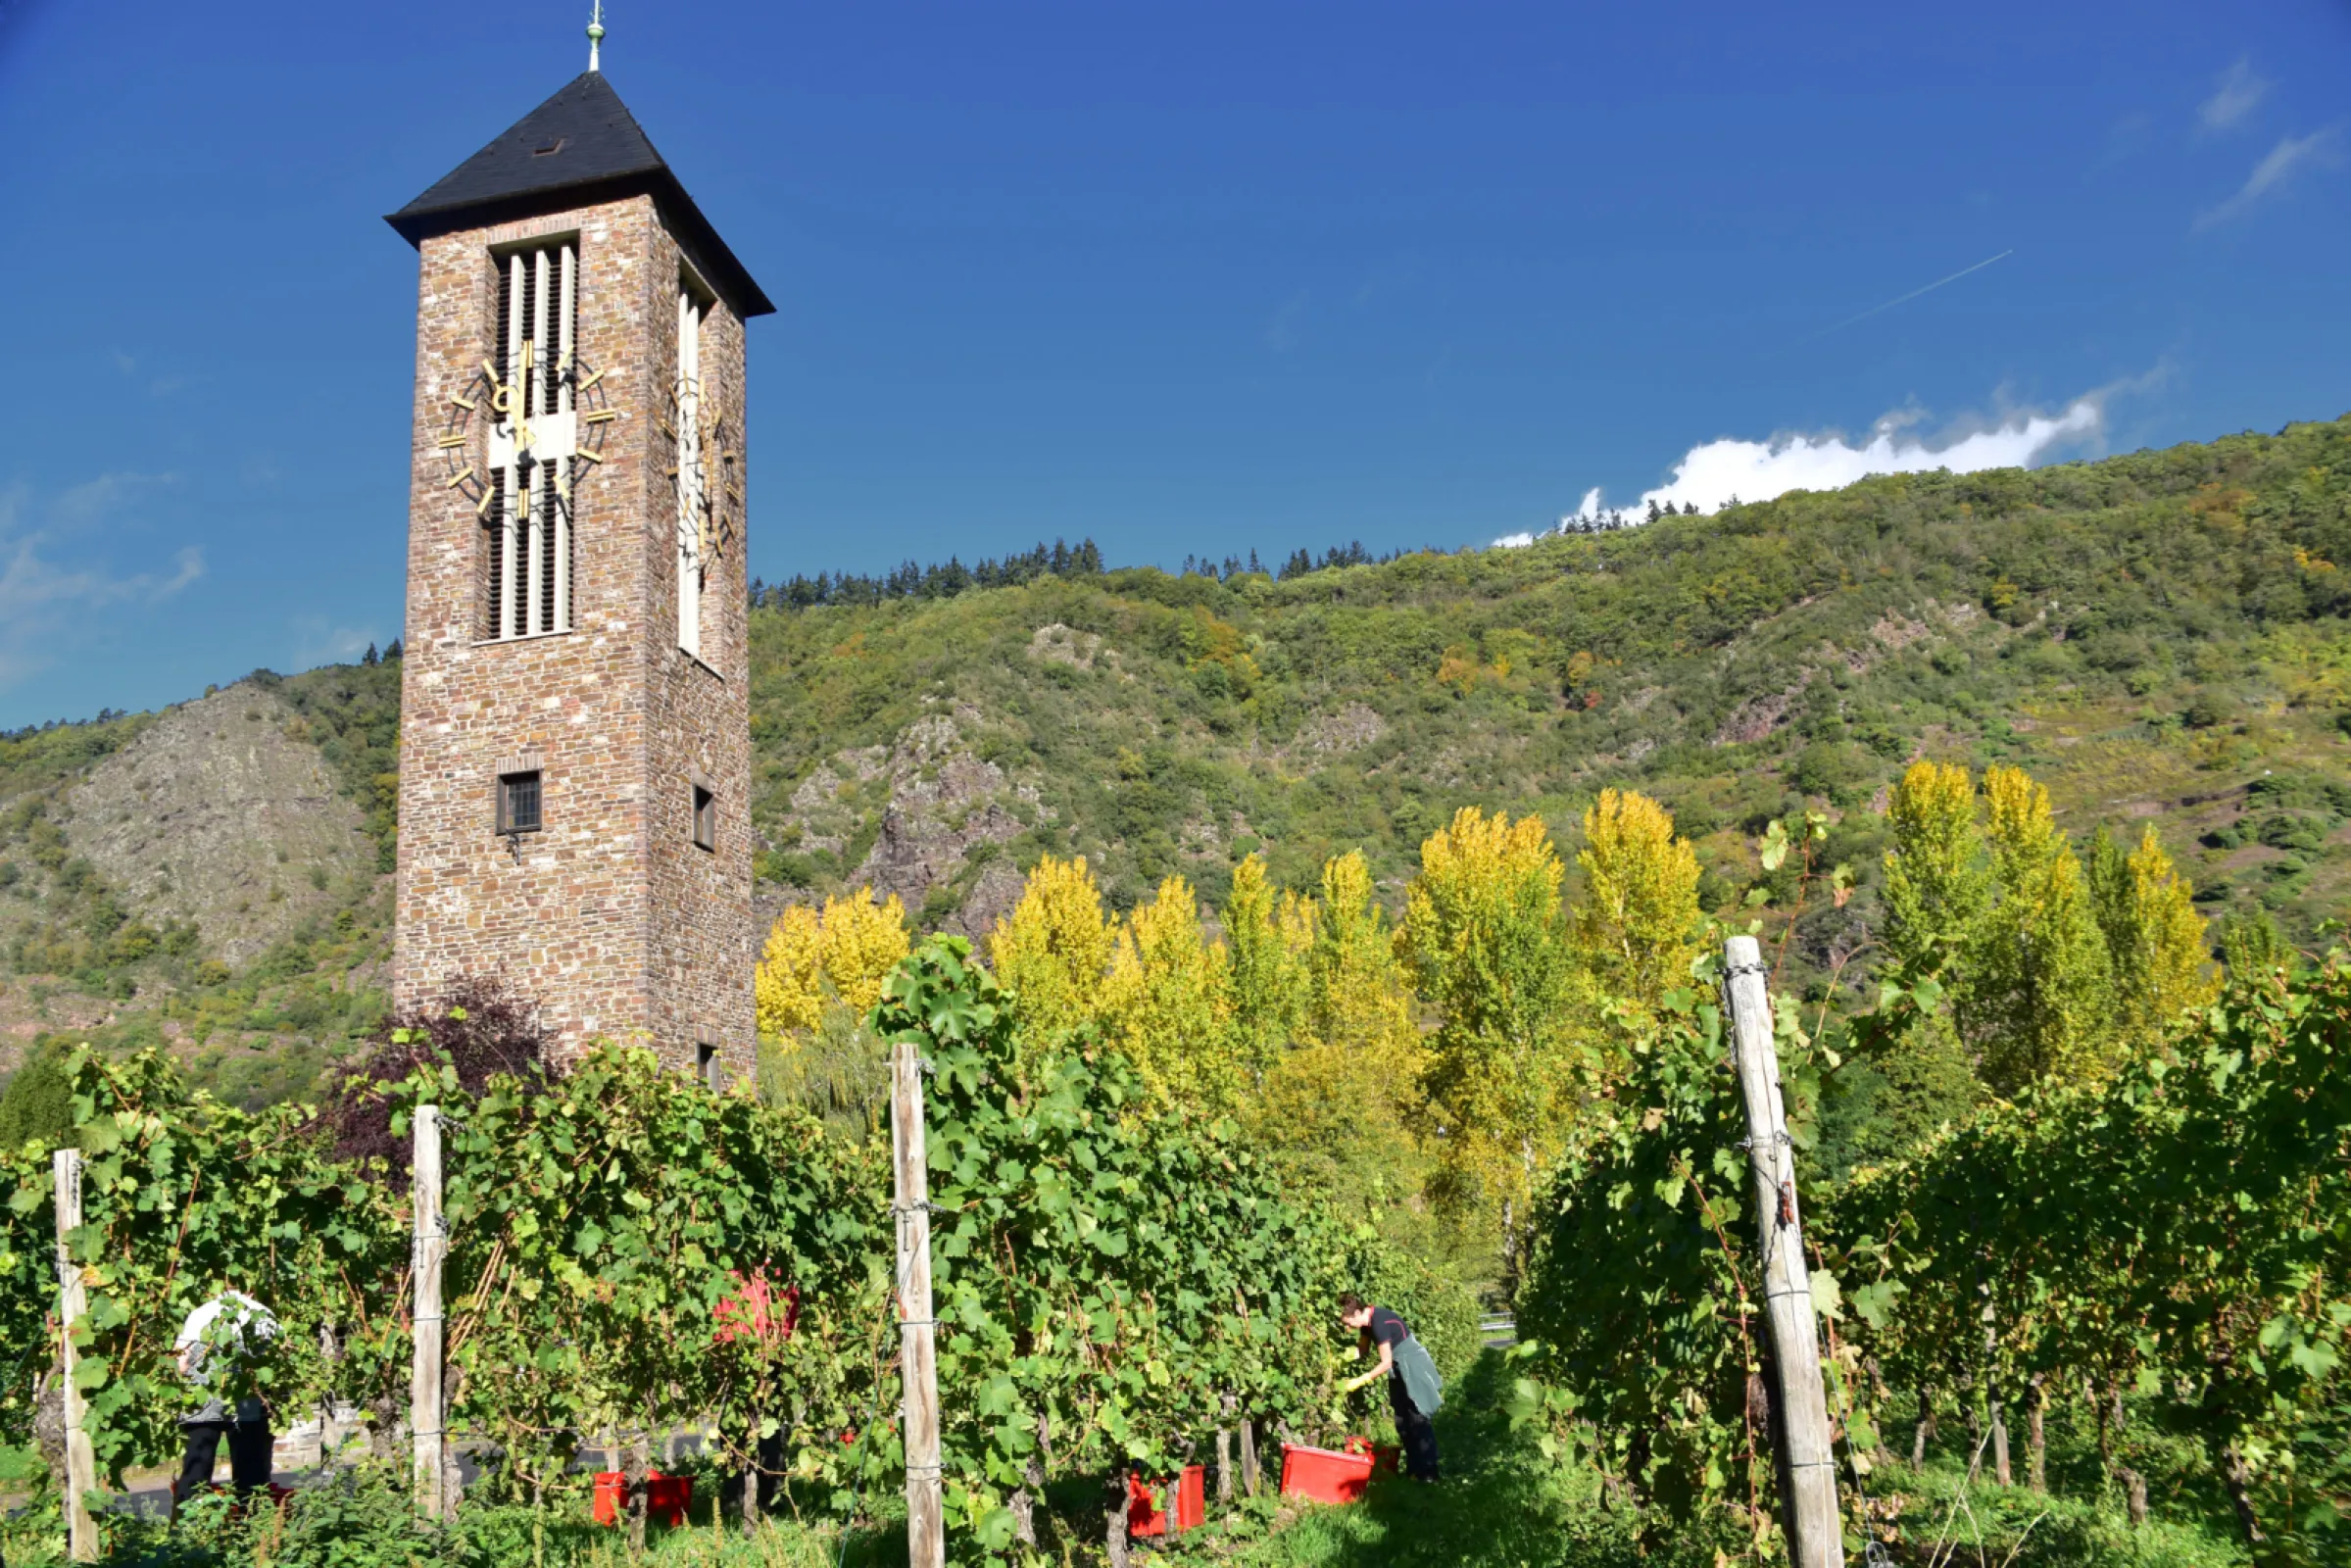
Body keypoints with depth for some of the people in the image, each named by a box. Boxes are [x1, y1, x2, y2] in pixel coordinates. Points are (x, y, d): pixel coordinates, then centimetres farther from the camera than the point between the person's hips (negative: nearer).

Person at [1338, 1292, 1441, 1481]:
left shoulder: (1379, 1323, -27)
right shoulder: (1368, 1321, 0)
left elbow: (1386, 1362, -24)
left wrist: (1360, 1381, -19)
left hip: (1414, 1368, -9)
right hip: (1400, 1370, 9)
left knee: (1418, 1421, -7)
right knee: (1402, 1421, 11)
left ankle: (1428, 1472, -4)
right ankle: (1414, 1468, 17)